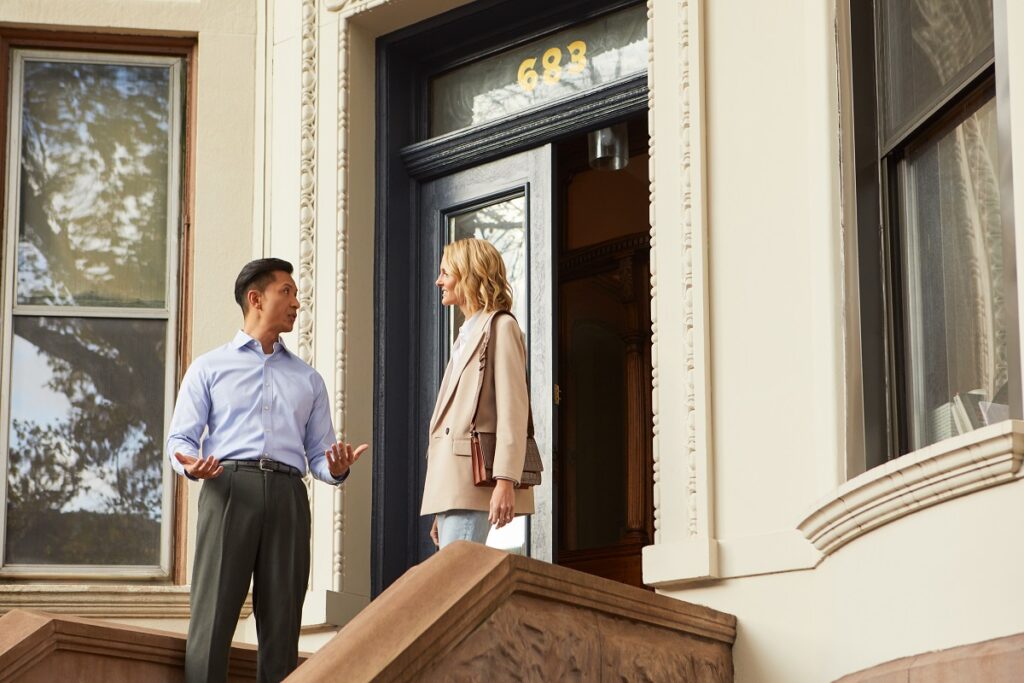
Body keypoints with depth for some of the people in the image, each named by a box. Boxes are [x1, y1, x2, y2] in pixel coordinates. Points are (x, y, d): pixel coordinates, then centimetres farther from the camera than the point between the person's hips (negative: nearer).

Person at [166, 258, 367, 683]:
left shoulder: (308, 379, 24)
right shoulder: (209, 368, 16)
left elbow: (319, 453, 18)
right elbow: (180, 437, 9)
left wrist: (335, 469, -5)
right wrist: (190, 465, -13)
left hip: (287, 495, 3)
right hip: (229, 488, -3)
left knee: (281, 623, -2)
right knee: (213, 614, -11)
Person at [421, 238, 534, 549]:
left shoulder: (501, 327, -1)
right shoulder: (466, 336, 27)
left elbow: (513, 409, -11)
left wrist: (506, 481, -22)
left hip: (474, 477, -9)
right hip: (451, 484, 9)